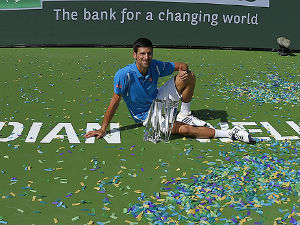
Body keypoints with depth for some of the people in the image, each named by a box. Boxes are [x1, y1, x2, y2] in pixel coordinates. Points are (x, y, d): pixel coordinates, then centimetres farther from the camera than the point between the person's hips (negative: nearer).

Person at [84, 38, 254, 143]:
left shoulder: (155, 66, -11)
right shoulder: (124, 75, -25)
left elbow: (182, 65, 0)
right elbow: (115, 102, -19)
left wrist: (184, 71, -26)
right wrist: (103, 129, -19)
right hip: (146, 115, -6)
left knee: (189, 76, -11)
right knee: (183, 129, -29)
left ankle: (184, 115, -1)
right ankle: (230, 133, -22)